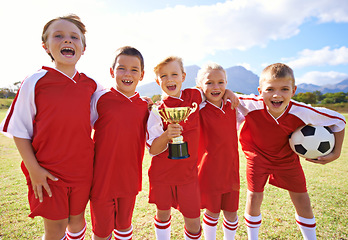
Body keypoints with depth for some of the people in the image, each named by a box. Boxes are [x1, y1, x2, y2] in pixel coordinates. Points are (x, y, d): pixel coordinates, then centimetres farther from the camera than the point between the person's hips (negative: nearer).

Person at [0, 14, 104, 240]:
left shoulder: (91, 85, 0)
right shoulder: (35, 82, -9)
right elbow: (19, 130, -5)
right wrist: (33, 168, -10)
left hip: (82, 168, 3)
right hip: (48, 171, -2)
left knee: (77, 218, 20)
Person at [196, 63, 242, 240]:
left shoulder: (232, 107, 2)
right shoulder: (198, 110, -13)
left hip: (231, 170, 4)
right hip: (209, 172, -4)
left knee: (231, 212, 16)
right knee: (212, 212, 14)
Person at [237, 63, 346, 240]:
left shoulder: (302, 112, -29)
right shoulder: (252, 105, -32)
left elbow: (338, 120, -11)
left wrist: (336, 152, -10)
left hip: (287, 158, 2)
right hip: (258, 155, -1)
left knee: (301, 199, 10)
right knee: (254, 195, -3)